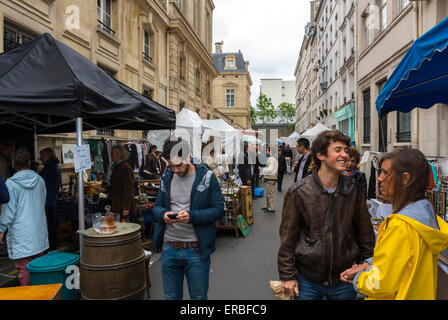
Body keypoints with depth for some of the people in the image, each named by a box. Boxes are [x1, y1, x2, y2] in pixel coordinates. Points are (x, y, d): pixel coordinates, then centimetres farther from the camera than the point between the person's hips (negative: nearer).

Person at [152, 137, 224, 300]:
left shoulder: (207, 177, -7)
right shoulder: (167, 177, 6)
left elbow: (219, 209, -9)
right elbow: (157, 207, 11)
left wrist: (192, 216, -23)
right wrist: (163, 214, -13)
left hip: (196, 250, -3)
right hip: (169, 249, 4)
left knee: (198, 296, 14)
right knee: (171, 296, 19)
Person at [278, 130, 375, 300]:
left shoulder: (354, 192, -3)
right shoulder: (298, 192, -12)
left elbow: (365, 235, 6)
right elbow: (288, 237, -7)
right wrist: (287, 276, -7)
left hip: (344, 280, 2)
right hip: (307, 279, -2)